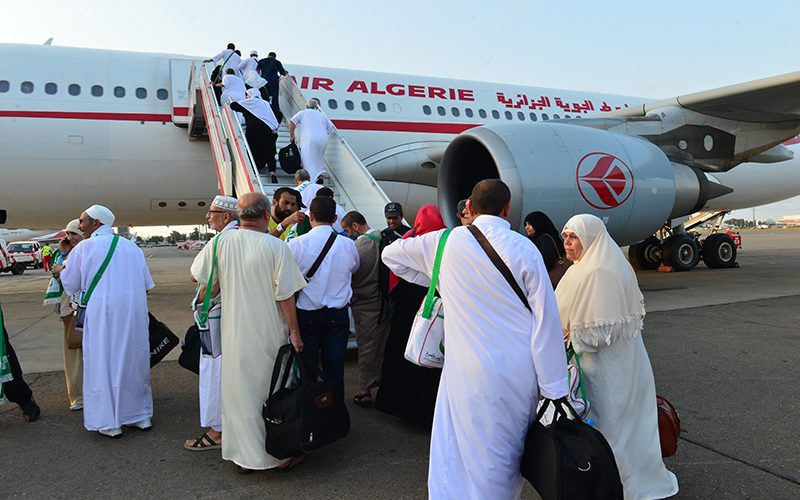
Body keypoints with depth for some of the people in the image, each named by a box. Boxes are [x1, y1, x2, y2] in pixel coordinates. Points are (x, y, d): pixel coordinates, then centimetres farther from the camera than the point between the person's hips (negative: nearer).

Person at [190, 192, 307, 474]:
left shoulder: (221, 242, -5)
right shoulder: (276, 247, -14)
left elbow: (196, 275, 7)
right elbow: (285, 295, -13)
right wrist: (294, 331, -3)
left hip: (234, 333, 3)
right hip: (269, 335, -3)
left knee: (239, 391, 15)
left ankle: (244, 456, 25)